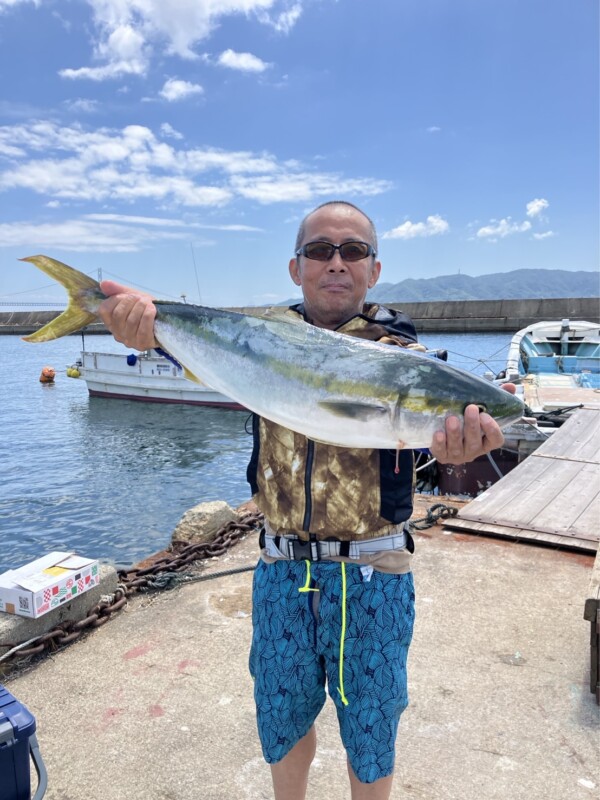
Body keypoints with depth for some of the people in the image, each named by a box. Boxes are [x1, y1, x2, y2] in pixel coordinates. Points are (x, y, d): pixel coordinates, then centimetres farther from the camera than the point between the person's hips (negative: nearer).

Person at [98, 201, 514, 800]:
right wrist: (151, 322, -40)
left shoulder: (396, 352, -6)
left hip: (371, 574, -2)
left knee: (369, 729, 17)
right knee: (282, 719, 22)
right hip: (282, 570, 3)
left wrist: (455, 438, -49)